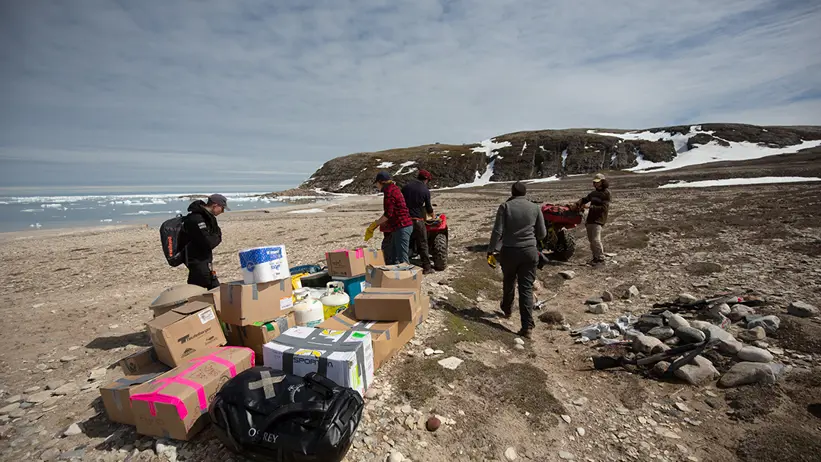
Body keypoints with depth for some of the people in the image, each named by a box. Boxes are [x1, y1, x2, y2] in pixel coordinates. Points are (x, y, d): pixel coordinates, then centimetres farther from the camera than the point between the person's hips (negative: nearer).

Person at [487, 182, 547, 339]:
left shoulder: (505, 206, -6)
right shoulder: (535, 208, 0)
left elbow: (497, 231, -12)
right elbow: (542, 233, 5)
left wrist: (491, 251, -6)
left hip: (509, 251, 0)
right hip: (530, 251, 1)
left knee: (509, 282, 22)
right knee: (527, 288, 3)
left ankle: (507, 310, 44)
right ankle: (527, 326, -1)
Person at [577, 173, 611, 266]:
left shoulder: (606, 193, -6)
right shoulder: (594, 193, 16)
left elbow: (604, 208, -14)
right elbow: (586, 199, 31)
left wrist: (590, 206, -21)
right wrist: (580, 202, 8)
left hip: (598, 219, -8)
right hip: (590, 218, 8)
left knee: (595, 239, -15)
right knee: (591, 239, 10)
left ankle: (601, 259, -7)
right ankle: (595, 257, 20)